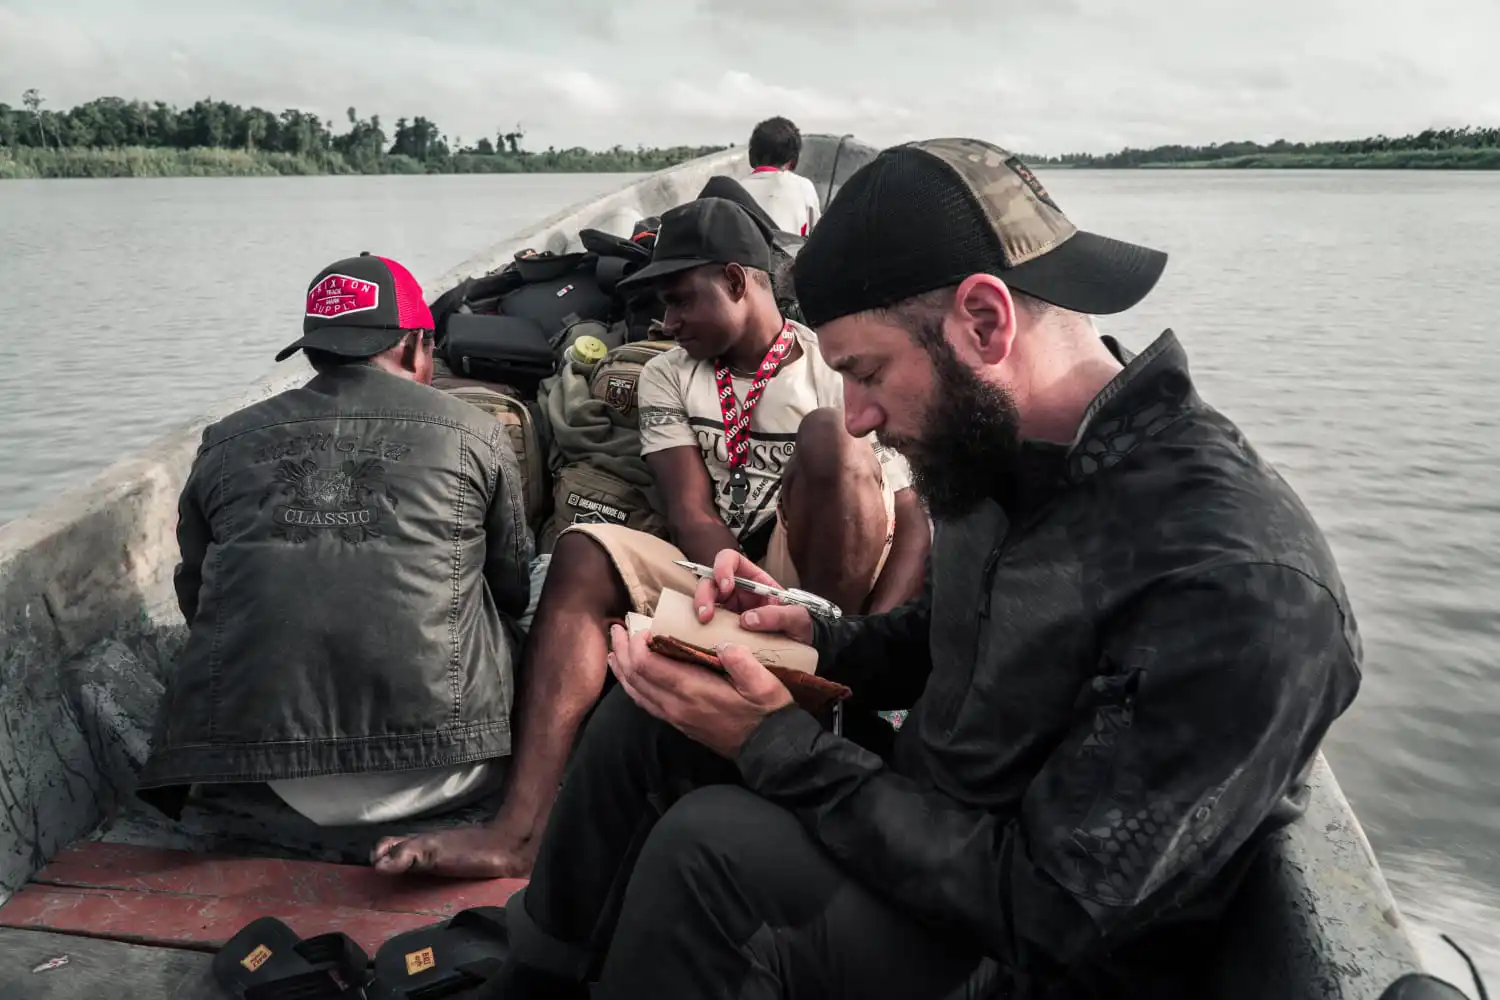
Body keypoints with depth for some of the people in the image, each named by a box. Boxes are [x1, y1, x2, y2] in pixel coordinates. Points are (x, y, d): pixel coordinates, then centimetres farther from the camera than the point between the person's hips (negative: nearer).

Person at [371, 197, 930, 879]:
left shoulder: (841, 371, -3)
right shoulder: (667, 376, 10)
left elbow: (915, 528, -9)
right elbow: (691, 514, -4)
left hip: (823, 580, -3)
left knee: (830, 436, -26)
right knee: (582, 556, -22)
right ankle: (520, 828, -34)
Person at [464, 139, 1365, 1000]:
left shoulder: (1241, 580, -31)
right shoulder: (1011, 449, -5)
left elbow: (1048, 910, -28)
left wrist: (777, 746, -24)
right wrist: (815, 638, -7)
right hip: (932, 814, 8)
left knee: (711, 849, -27)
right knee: (644, 721, 2)